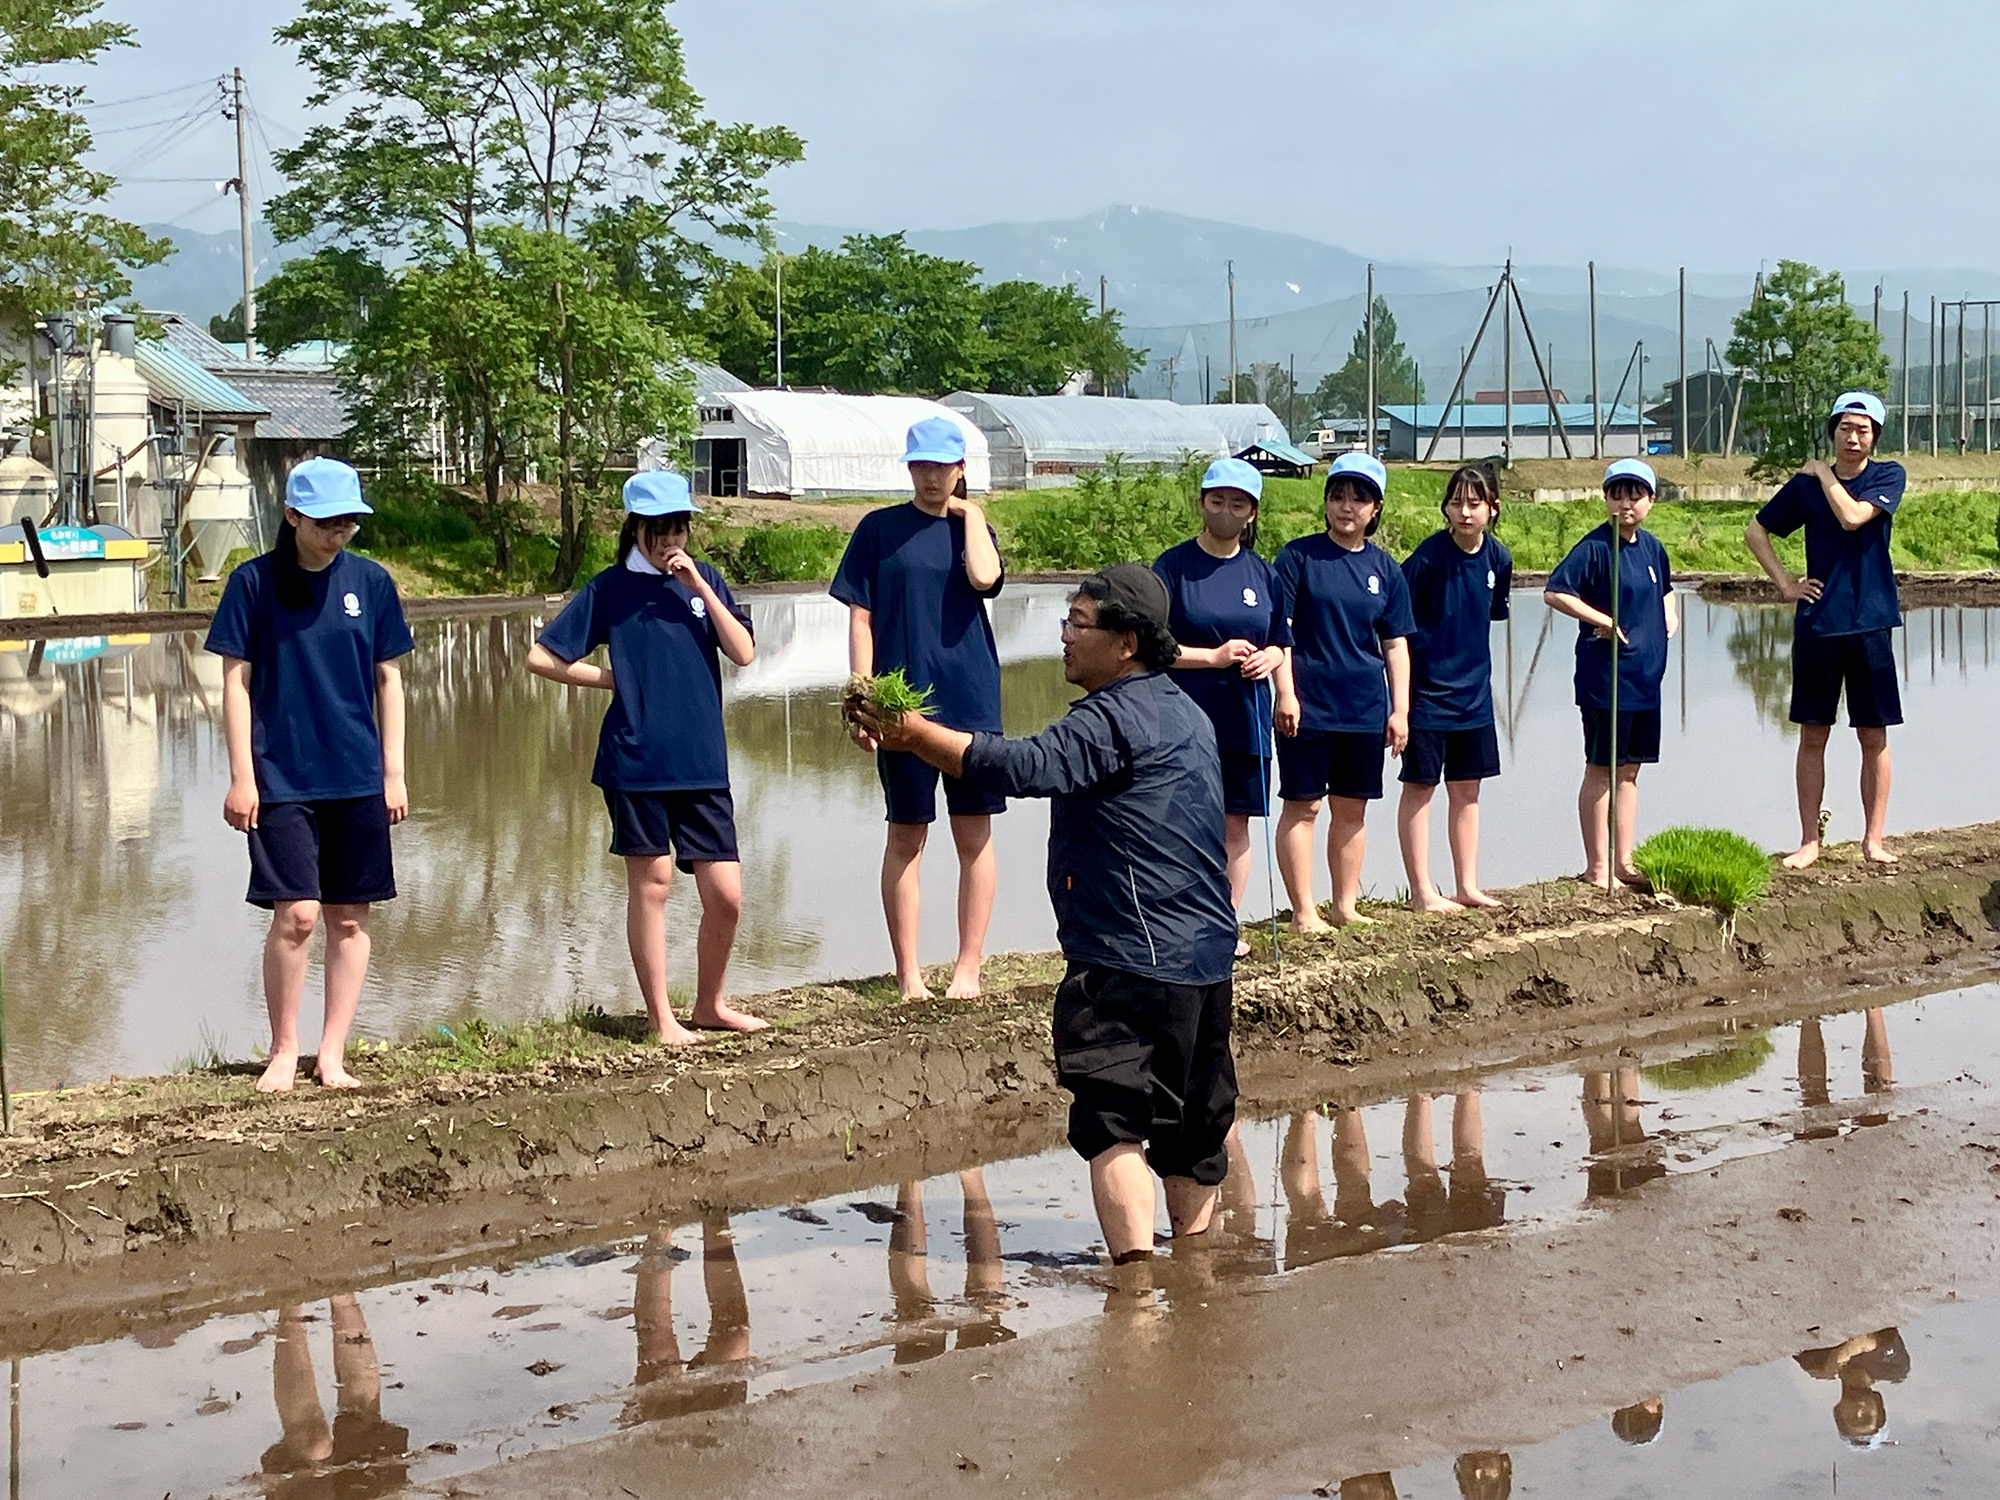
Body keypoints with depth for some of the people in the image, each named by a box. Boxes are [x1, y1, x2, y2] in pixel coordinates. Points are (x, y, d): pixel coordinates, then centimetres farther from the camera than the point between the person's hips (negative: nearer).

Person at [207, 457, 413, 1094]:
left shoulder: (371, 582, 4)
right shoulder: (254, 582, -3)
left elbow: (389, 680, 9)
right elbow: (237, 681, -1)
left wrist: (394, 772, 6)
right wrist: (241, 776, -5)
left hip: (358, 779, 3)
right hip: (282, 778, -3)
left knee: (350, 918, 5)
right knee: (296, 914, -10)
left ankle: (332, 1055, 13)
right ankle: (283, 1052, 6)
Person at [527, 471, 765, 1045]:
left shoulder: (705, 580, 10)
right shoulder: (611, 587, 1)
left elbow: (743, 652, -3)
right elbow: (542, 657, 2)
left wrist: (697, 584, -8)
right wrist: (615, 679, 2)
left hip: (702, 762, 3)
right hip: (636, 760, -3)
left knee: (726, 894, 1)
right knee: (650, 884, 3)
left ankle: (710, 1004, 22)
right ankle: (661, 1018, 14)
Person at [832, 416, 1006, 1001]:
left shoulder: (974, 528, 8)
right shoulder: (880, 529, 4)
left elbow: (984, 578, -15)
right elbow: (860, 618, 2)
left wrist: (969, 513, -4)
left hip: (972, 703, 1)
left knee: (974, 835, 3)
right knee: (905, 837, 3)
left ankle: (968, 968, 11)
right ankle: (909, 974, 10)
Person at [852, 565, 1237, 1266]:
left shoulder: (1114, 719, -16)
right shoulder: (1182, 710, 17)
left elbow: (1024, 767, -28)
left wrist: (915, 734, -25)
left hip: (1133, 961, -10)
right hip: (1208, 955, 10)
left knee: (1112, 1120, -10)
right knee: (1193, 1119, 18)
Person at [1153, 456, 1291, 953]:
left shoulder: (1261, 573, 10)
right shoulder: (1173, 565, -3)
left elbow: (1280, 644, 17)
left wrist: (1270, 657, -5)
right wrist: (1214, 656, -15)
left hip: (1245, 721, 4)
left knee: (1236, 824, 8)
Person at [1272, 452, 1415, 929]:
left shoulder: (1384, 568, 8)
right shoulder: (1299, 555, -4)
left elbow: (1395, 643, 11)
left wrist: (1400, 709, 6)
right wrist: (1286, 693, -15)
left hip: (1365, 707, 4)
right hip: (1308, 705, -4)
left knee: (1352, 808, 10)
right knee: (1304, 805, -1)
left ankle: (1346, 906, 20)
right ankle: (1304, 912, 5)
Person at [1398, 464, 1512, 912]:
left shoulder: (1498, 557, -1)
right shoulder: (1429, 555, -17)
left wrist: (1472, 664, 16)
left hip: (1473, 689, 6)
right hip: (1427, 690, -6)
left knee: (1467, 788, 12)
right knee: (1420, 787, 2)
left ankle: (1468, 885, 20)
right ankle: (1422, 891, 7)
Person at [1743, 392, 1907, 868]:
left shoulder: (1888, 476, 1)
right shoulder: (1806, 483, 6)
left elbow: (1853, 516, -17)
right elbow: (1755, 531, 15)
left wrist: (1825, 474, -4)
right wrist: (1784, 582, 5)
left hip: (1870, 623, -1)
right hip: (1816, 625, 2)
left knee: (1874, 736, 3)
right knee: (1813, 735, 5)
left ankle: (1874, 839, 10)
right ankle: (1809, 841, 11)